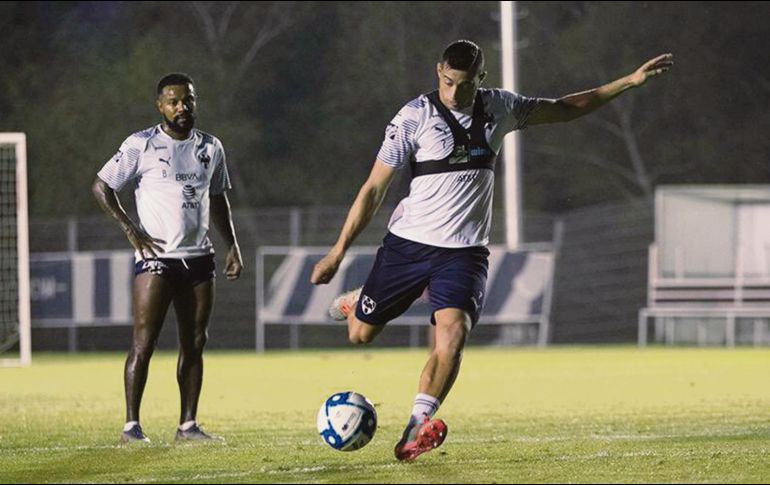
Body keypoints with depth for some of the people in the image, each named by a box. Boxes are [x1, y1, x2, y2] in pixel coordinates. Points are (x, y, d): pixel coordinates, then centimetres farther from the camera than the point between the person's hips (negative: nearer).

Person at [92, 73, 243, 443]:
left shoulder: (210, 148, 13)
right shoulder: (141, 145, -3)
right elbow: (101, 186, -2)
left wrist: (233, 246, 15)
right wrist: (129, 228, -12)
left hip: (198, 258, 5)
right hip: (156, 257, -5)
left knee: (194, 344, 5)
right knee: (144, 342, -10)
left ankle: (188, 424, 10)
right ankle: (131, 426, -8)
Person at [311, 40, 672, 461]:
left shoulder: (498, 108, 3)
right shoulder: (414, 117, -9)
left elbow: (565, 109, 18)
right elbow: (374, 188, -5)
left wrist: (631, 81, 12)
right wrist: (338, 251, -5)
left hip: (464, 250, 1)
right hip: (409, 242, -1)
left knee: (453, 333, -23)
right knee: (360, 335, 5)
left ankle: (417, 426, -21)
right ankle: (357, 303, 42)